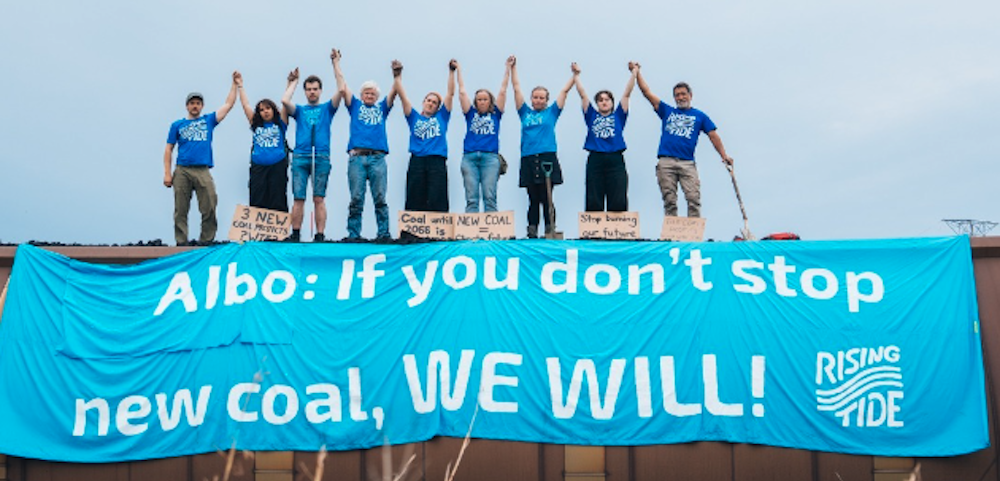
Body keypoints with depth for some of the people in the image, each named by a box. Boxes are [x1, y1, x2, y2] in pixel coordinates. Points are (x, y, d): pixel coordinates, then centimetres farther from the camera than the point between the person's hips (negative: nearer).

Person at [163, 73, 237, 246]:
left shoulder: (208, 120, 16)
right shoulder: (177, 125, 14)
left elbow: (228, 104, 16)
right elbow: (168, 150, 11)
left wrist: (235, 83, 15)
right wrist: (167, 173, 1)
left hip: (203, 171, 0)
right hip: (182, 171, 0)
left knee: (209, 209, -6)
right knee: (181, 210, 0)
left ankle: (206, 241, 3)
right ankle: (181, 243, 4)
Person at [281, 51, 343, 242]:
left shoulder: (327, 109, 16)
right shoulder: (299, 110, 18)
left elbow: (341, 90, 4)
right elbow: (284, 101, -2)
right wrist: (293, 81, 13)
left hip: (321, 157, -1)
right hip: (300, 157, 1)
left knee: (319, 198, -2)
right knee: (298, 198, -2)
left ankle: (320, 235, -2)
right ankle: (295, 234, 4)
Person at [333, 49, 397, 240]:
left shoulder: (382, 108, 20)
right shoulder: (355, 106, 19)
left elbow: (393, 92, 8)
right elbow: (343, 88, 14)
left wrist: (397, 75, -9)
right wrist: (336, 63, 14)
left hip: (377, 157, 1)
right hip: (357, 157, 0)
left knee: (380, 198, -2)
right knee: (356, 199, -3)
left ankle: (384, 234, -2)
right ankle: (353, 235, -2)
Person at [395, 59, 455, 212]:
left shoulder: (441, 117, 19)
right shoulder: (414, 117, 20)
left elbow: (450, 94, 15)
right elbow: (402, 95, 15)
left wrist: (452, 71, 10)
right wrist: (397, 75, 8)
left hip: (437, 161, -1)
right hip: (417, 161, 1)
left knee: (437, 203, -9)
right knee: (415, 204, -2)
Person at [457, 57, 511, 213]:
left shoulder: (495, 114, 15)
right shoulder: (471, 114, 17)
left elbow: (502, 91, 15)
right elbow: (462, 92, 19)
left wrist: (508, 68, 16)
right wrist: (458, 70, 23)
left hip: (490, 158, -1)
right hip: (469, 157, 1)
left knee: (490, 196, -6)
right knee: (471, 198, -4)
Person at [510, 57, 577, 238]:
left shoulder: (551, 112, 12)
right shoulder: (525, 113, 15)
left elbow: (564, 91, 13)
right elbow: (517, 89, 18)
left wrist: (575, 75, 12)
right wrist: (513, 68, 18)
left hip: (547, 159, -2)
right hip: (528, 159, 2)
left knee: (546, 199, -3)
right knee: (533, 199, 5)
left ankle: (550, 233, 0)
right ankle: (532, 233, 9)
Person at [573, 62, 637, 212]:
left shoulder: (618, 116, 16)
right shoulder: (592, 116, 16)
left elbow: (627, 93, 14)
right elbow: (583, 94, 15)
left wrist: (634, 73, 12)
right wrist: (576, 75, 15)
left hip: (615, 161, 0)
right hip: (595, 160, 0)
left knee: (618, 202, -3)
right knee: (593, 203, 1)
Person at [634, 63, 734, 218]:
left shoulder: (700, 116, 18)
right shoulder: (667, 111, 19)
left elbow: (713, 136, 11)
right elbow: (647, 92, 18)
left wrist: (724, 156, -1)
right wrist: (637, 72, 18)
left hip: (687, 163, -1)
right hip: (665, 163, 1)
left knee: (694, 198, -11)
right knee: (669, 201, -1)